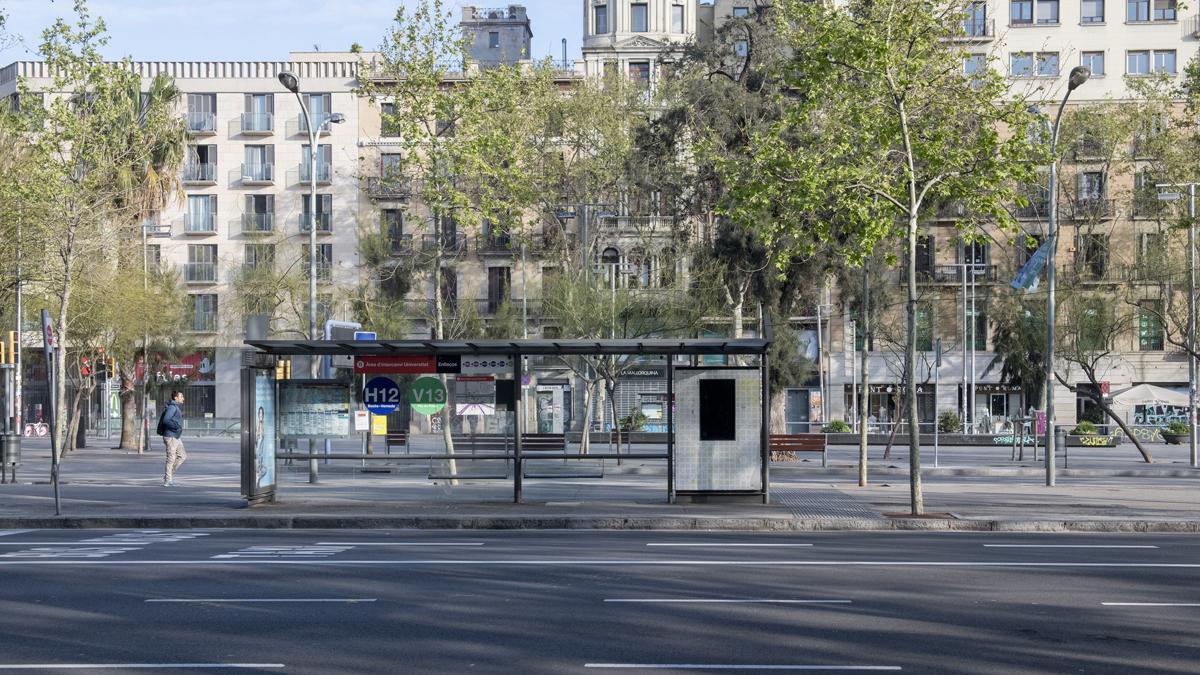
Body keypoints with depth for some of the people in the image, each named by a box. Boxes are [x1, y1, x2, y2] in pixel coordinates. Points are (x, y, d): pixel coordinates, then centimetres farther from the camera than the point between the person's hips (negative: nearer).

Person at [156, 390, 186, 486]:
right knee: (171, 458, -5)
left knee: (182, 456, 10)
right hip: (170, 436, -10)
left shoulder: (177, 407, 16)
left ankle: (169, 473, 16)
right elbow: (165, 420, -23)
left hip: (176, 437, 10)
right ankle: (167, 480, 1)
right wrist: (177, 427, -22)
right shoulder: (172, 407, -14)